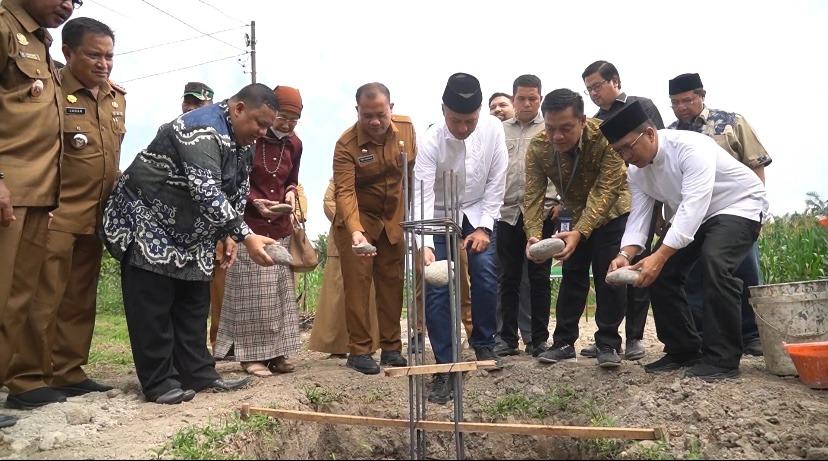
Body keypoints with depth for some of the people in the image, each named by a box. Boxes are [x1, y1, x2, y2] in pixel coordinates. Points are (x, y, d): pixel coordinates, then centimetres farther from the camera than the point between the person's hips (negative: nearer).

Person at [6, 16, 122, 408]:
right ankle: (27, 380, 7)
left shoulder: (117, 99, 12)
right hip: (57, 214, -6)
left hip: (96, 216, 7)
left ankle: (67, 373, 20)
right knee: (43, 298, -3)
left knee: (80, 300, 10)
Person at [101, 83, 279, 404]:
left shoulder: (242, 143, 4)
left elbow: (238, 193, 11)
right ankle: (158, 383, 3)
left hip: (190, 234, 10)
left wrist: (230, 235, 0)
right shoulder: (202, 129, -26)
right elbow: (207, 192, -36)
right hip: (147, 224, -9)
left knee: (194, 304, 9)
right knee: (153, 308, -5)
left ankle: (198, 374, 15)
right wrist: (247, 237, -40)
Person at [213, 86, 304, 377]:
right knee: (252, 292, -2)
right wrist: (254, 201, -20)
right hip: (249, 225, -6)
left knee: (280, 291, 8)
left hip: (281, 227, 6)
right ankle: (251, 355, 8)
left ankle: (276, 352, 17)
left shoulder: (295, 144, 7)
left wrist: (291, 193, -3)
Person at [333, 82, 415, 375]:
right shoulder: (346, 145, -21)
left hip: (395, 218, 4)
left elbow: (414, 169, 6)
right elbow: (345, 192, -29)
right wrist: (355, 230, -43)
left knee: (392, 283, 8)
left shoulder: (406, 128, -7)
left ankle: (391, 348, 18)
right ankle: (359, 351, 6)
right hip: (357, 219, -4)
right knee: (358, 283, -4)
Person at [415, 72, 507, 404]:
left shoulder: (493, 129, -19)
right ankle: (445, 367, 0)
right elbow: (422, 196, -31)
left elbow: (496, 182, -10)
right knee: (436, 287, -11)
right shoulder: (430, 141, -26)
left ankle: (483, 343, 18)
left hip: (479, 212, 2)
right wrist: (426, 245, -43)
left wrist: (484, 227, -14)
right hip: (441, 216, -2)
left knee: (486, 276, -9)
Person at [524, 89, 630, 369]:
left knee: (609, 275, -5)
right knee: (572, 275, 6)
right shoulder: (538, 147, -24)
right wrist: (534, 234, -40)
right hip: (573, 213, 3)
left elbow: (604, 191, -36)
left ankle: (608, 344, 6)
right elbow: (533, 195, -23)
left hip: (611, 210, -3)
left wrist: (580, 233, -48)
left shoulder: (605, 137, -34)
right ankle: (564, 342, 14)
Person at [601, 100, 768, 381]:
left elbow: (695, 205, -41)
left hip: (738, 206, -8)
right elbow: (639, 216, -13)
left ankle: (723, 358, -20)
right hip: (690, 217, 8)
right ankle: (683, 350, 9)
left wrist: (660, 256, -49)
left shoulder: (690, 147, -32)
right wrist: (625, 255, -33)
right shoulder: (637, 171, -8)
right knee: (659, 272, -5)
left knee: (715, 264, -32)